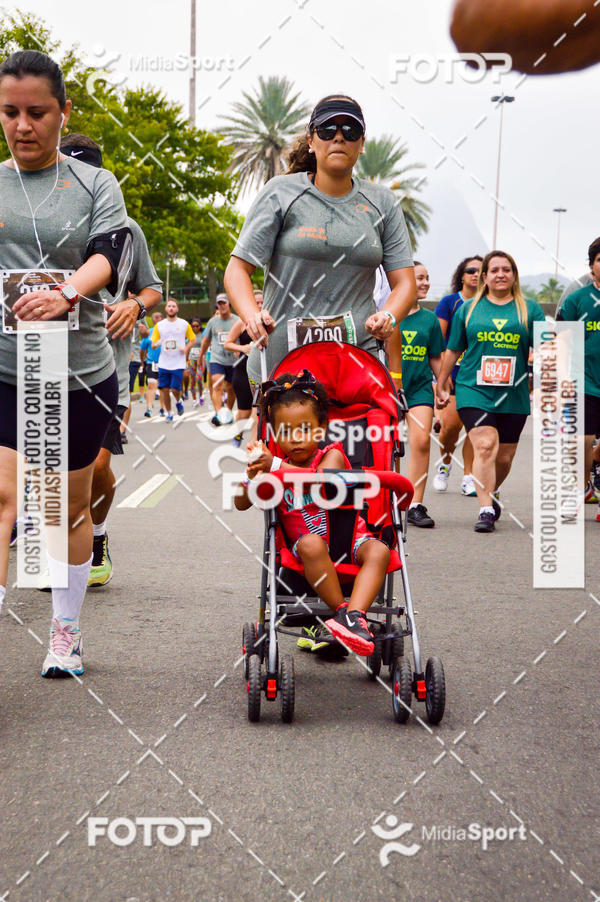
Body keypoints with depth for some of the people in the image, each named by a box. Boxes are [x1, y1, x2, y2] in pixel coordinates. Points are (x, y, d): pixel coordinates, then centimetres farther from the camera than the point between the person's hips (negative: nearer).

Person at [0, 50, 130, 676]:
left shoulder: (96, 186, 5)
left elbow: (108, 254, -11)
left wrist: (68, 291, -32)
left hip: (82, 373, 1)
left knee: (70, 509, 14)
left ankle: (65, 633, 29)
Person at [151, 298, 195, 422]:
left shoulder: (184, 324, 3)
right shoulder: (159, 325, 6)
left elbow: (193, 339, 12)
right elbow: (153, 344, 9)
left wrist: (186, 349, -7)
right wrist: (156, 344, -15)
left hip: (178, 364, -2)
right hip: (163, 364, 2)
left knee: (175, 388, -10)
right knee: (164, 389, 0)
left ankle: (178, 401, 24)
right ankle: (169, 413, 17)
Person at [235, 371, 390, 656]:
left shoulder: (332, 455, 0)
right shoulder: (277, 467, 9)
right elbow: (242, 503, 8)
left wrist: (274, 465, -27)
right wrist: (252, 475, -13)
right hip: (307, 541, 0)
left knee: (379, 551, -30)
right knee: (311, 544, -36)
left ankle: (354, 614, -44)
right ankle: (341, 609, -29)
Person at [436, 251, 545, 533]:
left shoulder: (530, 309, 9)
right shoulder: (468, 309, 9)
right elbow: (452, 350, 16)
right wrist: (441, 385, 18)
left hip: (513, 394, 1)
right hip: (474, 391, -1)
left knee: (504, 457, 7)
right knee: (485, 446, -18)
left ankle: (489, 494, 34)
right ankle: (486, 509, -19)